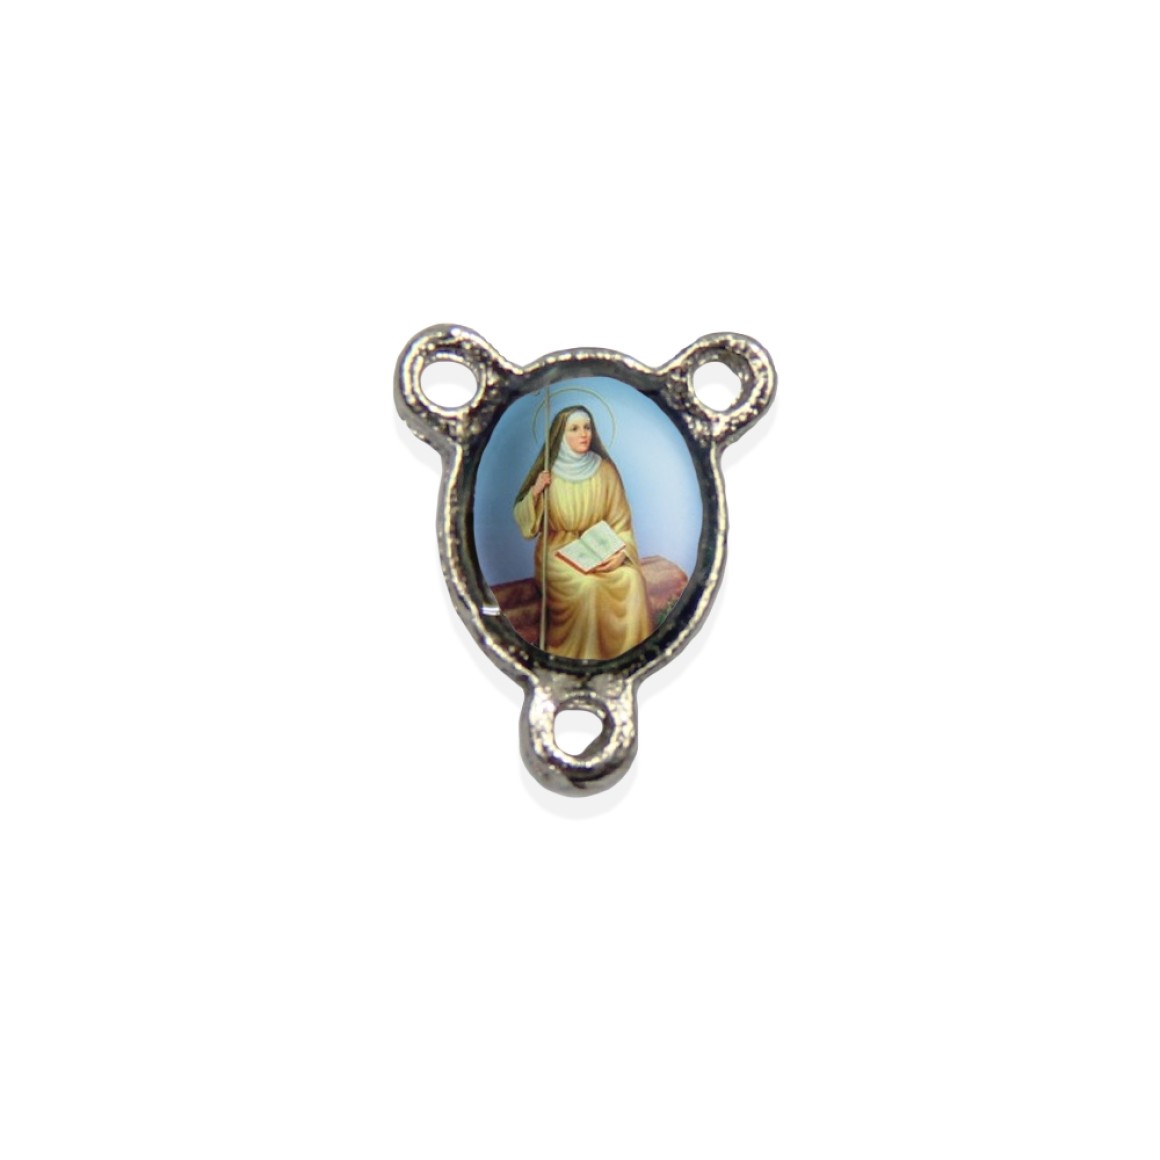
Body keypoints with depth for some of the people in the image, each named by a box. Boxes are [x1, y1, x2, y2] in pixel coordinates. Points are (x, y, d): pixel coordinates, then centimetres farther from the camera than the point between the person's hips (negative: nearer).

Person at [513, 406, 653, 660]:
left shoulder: (605, 469, 0)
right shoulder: (548, 472, -3)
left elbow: (620, 520, 1)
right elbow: (523, 520, 1)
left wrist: (621, 552, -17)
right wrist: (535, 492, -17)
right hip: (558, 549, -2)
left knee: (631, 577, -26)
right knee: (586, 584, -32)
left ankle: (629, 652, -12)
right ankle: (583, 655, -17)